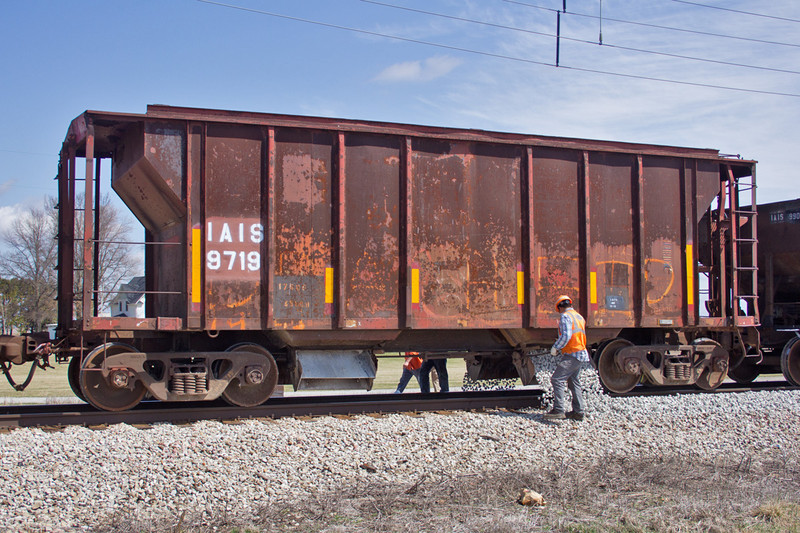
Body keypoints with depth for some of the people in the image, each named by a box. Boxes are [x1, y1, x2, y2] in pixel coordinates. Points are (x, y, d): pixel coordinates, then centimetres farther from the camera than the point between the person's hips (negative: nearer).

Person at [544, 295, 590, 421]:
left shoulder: (565, 317, -11)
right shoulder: (579, 317, 18)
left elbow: (565, 336, -22)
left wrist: (555, 347, -11)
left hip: (571, 355, -10)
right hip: (581, 353, 10)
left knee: (557, 380, -12)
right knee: (574, 382, 17)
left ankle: (558, 410, -19)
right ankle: (578, 412, 18)